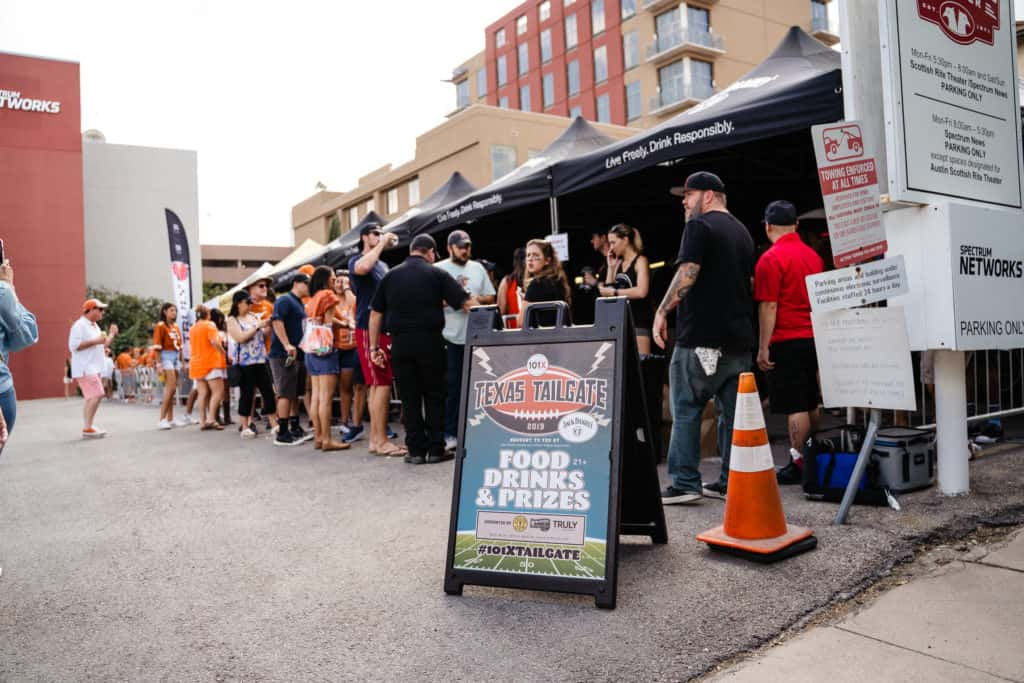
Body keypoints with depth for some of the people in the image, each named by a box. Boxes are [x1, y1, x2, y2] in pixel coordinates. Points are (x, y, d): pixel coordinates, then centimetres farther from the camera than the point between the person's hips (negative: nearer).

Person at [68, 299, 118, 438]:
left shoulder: (95, 326, 19)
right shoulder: (80, 325, -11)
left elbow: (102, 346, 25)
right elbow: (74, 345, -21)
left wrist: (111, 335, 14)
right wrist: (95, 341, -19)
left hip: (93, 368, 10)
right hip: (85, 368, -10)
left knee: (91, 398, 11)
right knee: (97, 395, -16)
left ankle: (88, 427, 17)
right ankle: (87, 429, -13)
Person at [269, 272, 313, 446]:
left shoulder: (300, 304, 20)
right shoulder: (285, 300, -8)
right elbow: (276, 321, -22)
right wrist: (287, 345, -28)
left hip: (297, 355, 9)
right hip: (283, 355, -9)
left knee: (295, 393, 12)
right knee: (286, 393, -8)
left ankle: (295, 429, 20)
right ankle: (282, 434, -4)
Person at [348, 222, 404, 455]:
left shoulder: (383, 265, 20)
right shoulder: (356, 260, -2)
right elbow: (363, 268, -28)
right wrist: (382, 243, -17)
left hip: (385, 329, 8)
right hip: (368, 329, -8)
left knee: (377, 385, 8)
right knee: (382, 384, -11)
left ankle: (375, 439, 13)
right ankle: (381, 442, -7)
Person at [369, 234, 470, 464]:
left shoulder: (390, 276, 9)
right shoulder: (437, 274, 0)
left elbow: (376, 314, 8)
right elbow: (466, 303, -6)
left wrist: (374, 347, 11)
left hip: (401, 343, 2)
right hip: (430, 341, -2)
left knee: (409, 398, 8)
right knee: (434, 396, 8)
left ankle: (416, 450, 10)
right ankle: (436, 449, 10)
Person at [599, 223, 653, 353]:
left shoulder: (640, 260, -6)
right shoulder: (619, 263, 15)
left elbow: (641, 292, -21)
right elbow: (609, 290, 12)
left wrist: (614, 292, -15)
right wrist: (611, 267, 6)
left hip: (639, 320, -7)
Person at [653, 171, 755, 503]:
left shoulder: (699, 225, -5)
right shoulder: (742, 231, 20)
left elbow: (687, 273, -15)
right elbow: (750, 282, 23)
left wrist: (662, 311, -9)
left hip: (700, 336, -8)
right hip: (739, 338, 8)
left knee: (686, 411, -1)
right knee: (733, 411, 9)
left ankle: (684, 484, 0)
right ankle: (733, 482, 14)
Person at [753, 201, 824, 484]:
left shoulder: (771, 259, -11)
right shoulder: (813, 255, 11)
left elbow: (769, 306, -14)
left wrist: (763, 348, -11)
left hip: (787, 341, -7)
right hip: (814, 338, 7)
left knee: (795, 407, -4)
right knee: (811, 404, 15)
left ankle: (798, 467, 1)